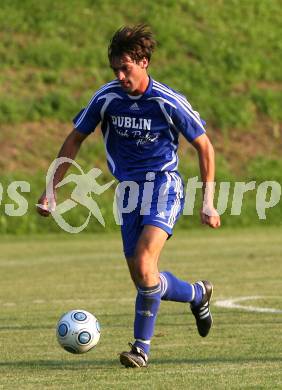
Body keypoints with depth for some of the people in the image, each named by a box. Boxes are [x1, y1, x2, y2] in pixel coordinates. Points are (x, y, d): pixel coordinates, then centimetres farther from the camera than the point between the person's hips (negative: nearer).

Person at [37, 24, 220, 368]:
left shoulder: (169, 102, -14)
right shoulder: (106, 98, -5)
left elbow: (204, 147, -3)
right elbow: (75, 139, 8)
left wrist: (208, 203, -5)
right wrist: (51, 190, 4)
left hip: (163, 186, -5)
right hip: (128, 189, 5)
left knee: (144, 265, -23)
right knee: (142, 278, 3)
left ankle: (142, 346, -8)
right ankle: (198, 294, 33)